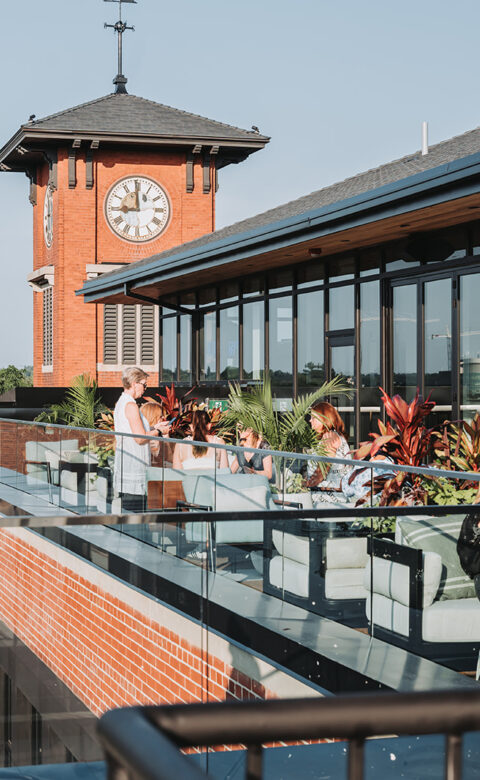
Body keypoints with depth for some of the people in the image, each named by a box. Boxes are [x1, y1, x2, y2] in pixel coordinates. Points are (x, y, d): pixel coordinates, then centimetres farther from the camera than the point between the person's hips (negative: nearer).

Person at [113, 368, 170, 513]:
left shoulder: (121, 403, 15)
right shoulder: (131, 405, -16)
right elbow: (140, 438, -20)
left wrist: (154, 427, 17)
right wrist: (159, 432, -5)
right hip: (132, 467, -10)